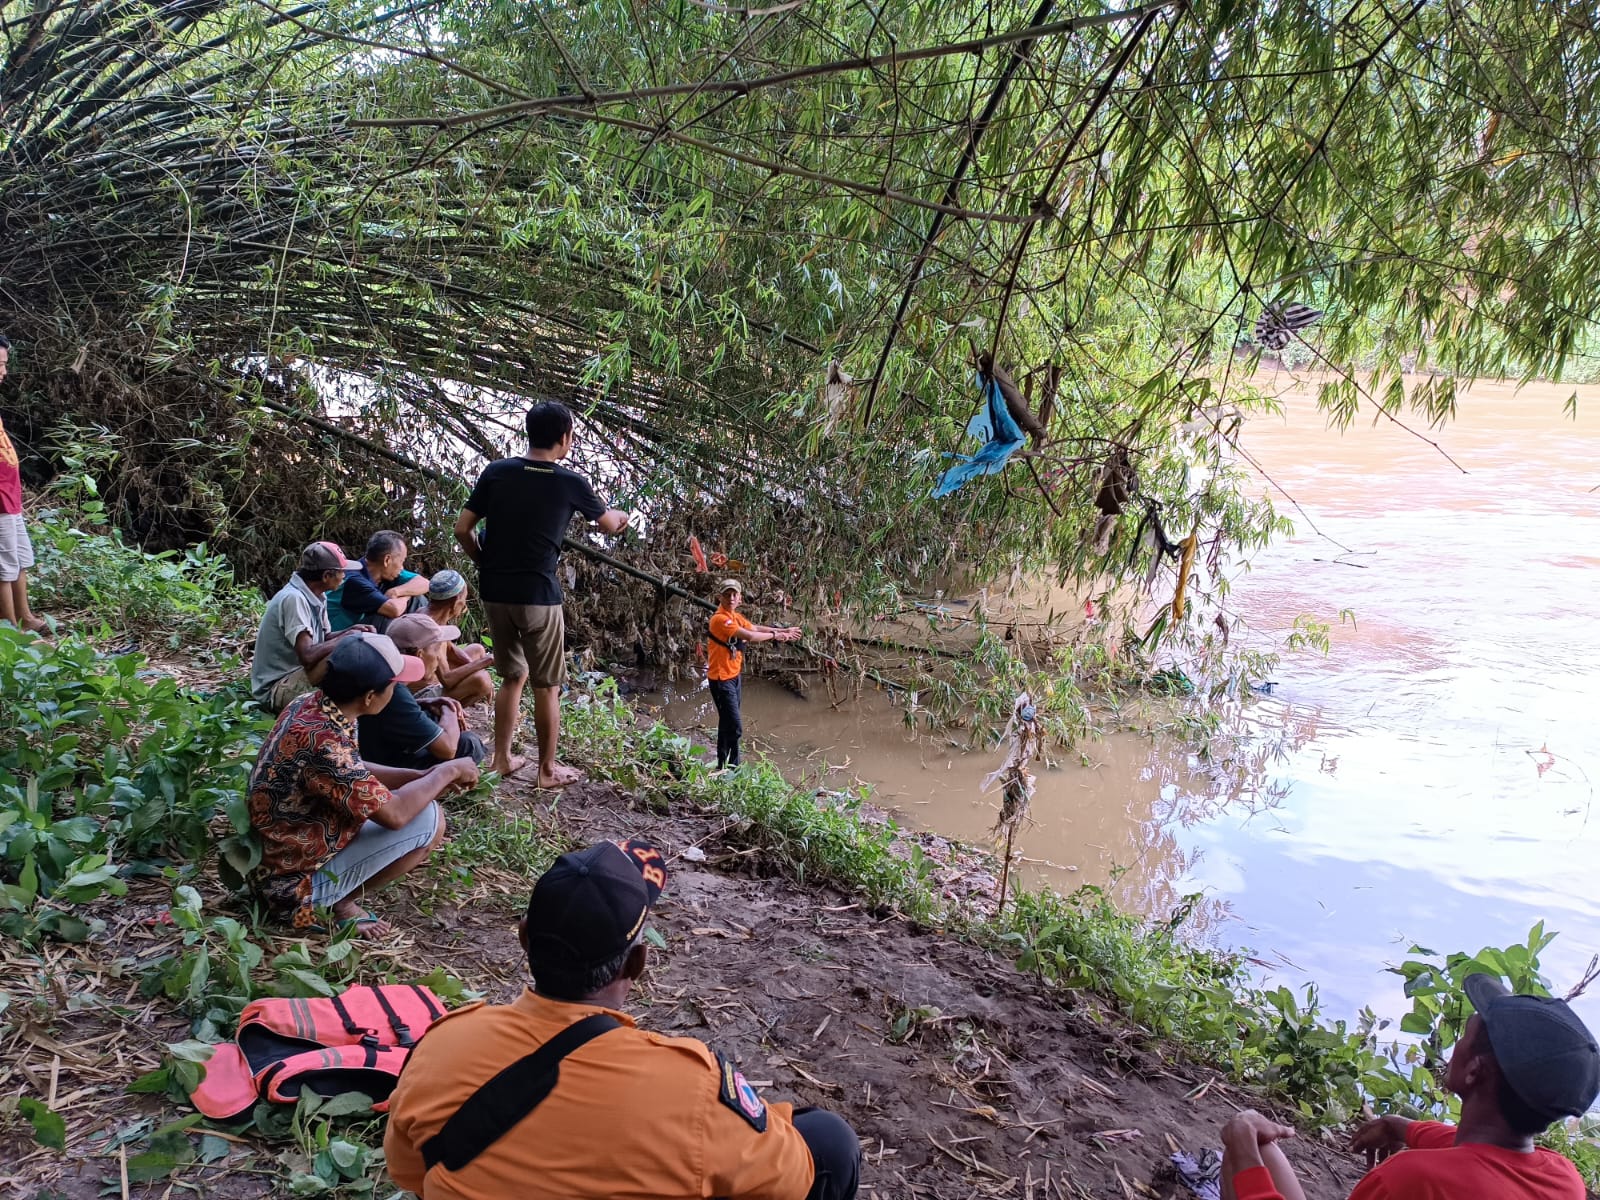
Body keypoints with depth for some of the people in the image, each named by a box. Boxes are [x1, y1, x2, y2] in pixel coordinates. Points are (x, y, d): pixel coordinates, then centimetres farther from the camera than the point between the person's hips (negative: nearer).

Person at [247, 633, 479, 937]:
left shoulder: (309, 705, -3)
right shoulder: (322, 742, -31)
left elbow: (355, 773, 13)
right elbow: (394, 814, -24)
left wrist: (423, 776, 2)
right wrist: (447, 772, -9)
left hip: (276, 858, 9)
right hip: (292, 881, -9)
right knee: (428, 819, -13)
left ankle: (337, 896, 10)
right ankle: (342, 903, 0)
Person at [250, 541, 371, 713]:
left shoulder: (316, 596, 4)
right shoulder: (294, 598, -23)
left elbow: (323, 639, 14)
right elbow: (307, 656, -30)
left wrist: (352, 631, -3)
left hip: (295, 675, 10)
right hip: (276, 688, -10)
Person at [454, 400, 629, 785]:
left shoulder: (496, 472, 0)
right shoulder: (570, 483, -5)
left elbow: (463, 529, 0)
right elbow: (608, 525, 13)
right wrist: (621, 516, 37)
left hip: (495, 593, 4)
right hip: (538, 595, -4)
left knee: (512, 675, 20)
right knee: (547, 685, 8)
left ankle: (501, 758, 25)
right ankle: (548, 770, 16)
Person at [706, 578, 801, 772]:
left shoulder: (736, 616, 8)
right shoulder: (720, 619, -22)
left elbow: (756, 628, 17)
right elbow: (750, 636, -26)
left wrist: (783, 631, 10)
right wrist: (775, 635, -14)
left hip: (733, 676, 10)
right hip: (721, 678, -10)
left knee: (727, 723, 18)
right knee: (735, 727, -11)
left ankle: (723, 766, 29)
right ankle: (731, 768, -3)